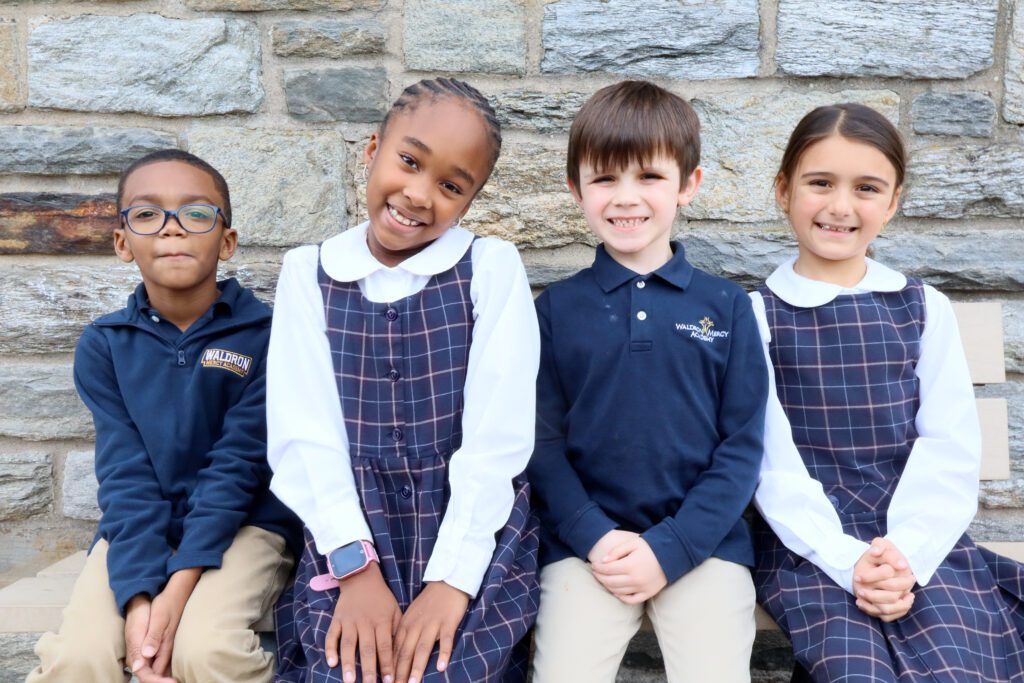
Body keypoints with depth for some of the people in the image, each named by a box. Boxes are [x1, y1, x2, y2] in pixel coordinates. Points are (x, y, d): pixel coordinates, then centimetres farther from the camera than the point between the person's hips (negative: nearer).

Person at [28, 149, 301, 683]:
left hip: (244, 523, -2)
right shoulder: (103, 344, -1)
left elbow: (236, 465, -14)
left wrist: (177, 589, -22)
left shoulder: (265, 334, -10)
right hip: (140, 530, 2)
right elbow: (125, 474, -9)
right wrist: (139, 598, -22)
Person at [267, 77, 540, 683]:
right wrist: (356, 567, -15)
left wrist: (453, 575, -17)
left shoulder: (493, 267, -3)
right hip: (352, 537, 2)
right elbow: (303, 432, -5)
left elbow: (496, 436, -10)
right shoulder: (308, 273, 3)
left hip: (476, 536, -1)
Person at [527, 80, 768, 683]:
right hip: (586, 545, 0)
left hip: (704, 543, 0)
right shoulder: (556, 308, 4)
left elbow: (743, 447, 1)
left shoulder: (727, 307, 3)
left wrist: (669, 548, -9)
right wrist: (596, 538, -10)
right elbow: (544, 442, 3)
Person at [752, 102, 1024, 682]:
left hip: (919, 541, 2)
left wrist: (905, 553, -13)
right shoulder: (758, 315, 3)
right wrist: (848, 561, -16)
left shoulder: (927, 309, 10)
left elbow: (951, 449, 2)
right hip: (809, 545, -2)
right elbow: (773, 461, -4)